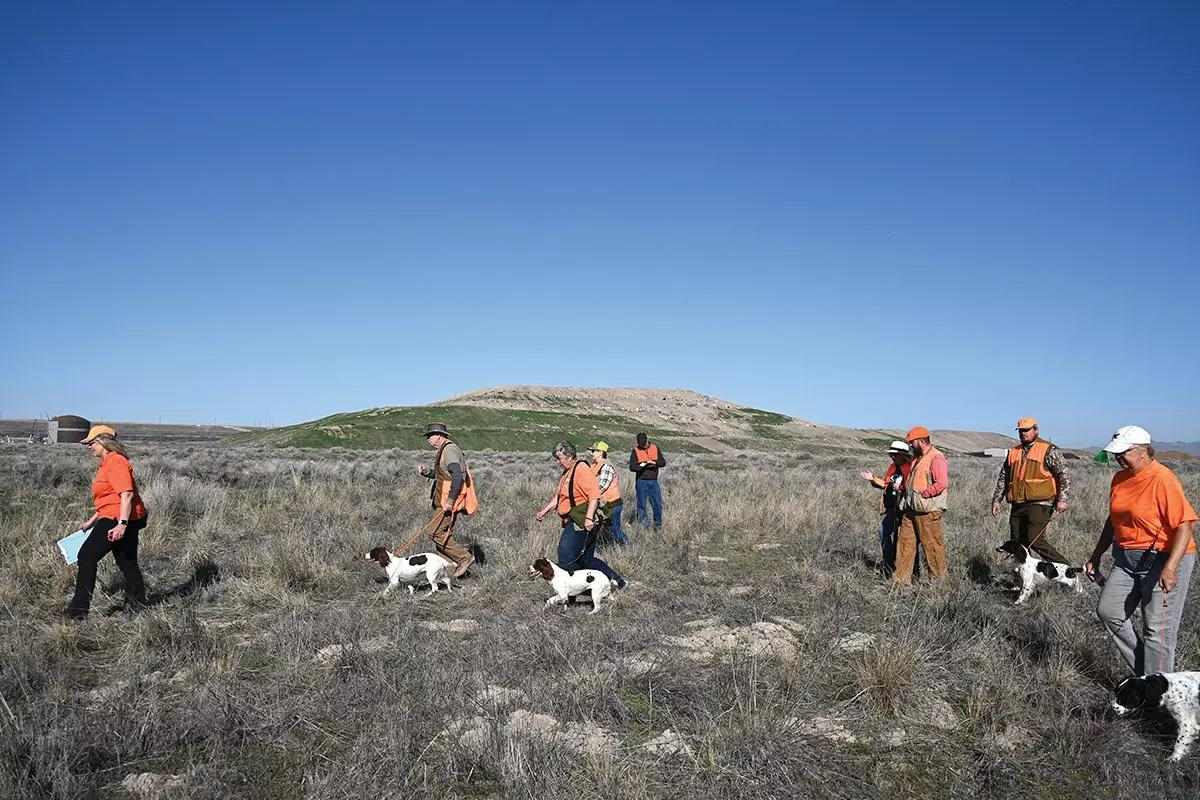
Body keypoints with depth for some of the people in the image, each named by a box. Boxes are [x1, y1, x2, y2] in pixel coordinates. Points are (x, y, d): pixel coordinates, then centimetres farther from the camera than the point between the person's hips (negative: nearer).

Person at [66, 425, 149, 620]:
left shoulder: (115, 461, -14)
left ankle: (79, 609, -1)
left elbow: (127, 494, -24)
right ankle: (136, 605, 24)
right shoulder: (107, 463, 19)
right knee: (127, 563, 15)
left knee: (87, 556, -6)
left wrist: (121, 524, -30)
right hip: (124, 520, 11)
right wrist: (91, 521, 29)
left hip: (118, 520, -11)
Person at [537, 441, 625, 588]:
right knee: (586, 560, 12)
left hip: (581, 522, -10)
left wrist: (589, 518, -28)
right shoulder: (566, 473, 18)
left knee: (566, 560, -9)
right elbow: (558, 496, 28)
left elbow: (594, 495, -22)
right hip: (573, 521, 10)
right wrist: (544, 511, 25)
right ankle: (615, 578, 21)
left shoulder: (582, 469, -13)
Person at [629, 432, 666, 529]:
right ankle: (641, 526, 13)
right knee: (641, 504, 3)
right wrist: (642, 465, -24)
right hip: (641, 482, -2)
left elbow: (663, 462, 2)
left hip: (653, 481, 3)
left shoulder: (655, 448, 5)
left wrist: (654, 462, -17)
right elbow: (632, 467, -9)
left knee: (658, 504, 5)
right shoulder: (636, 451, -3)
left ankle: (658, 525, 19)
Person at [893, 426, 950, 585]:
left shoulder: (936, 458, -13)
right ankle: (901, 578, 14)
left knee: (932, 544, 1)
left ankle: (939, 577, 14)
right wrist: (902, 487, 11)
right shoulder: (917, 458, 17)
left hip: (928, 510, -9)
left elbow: (941, 484, -23)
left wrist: (922, 494, -19)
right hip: (911, 509, 9)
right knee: (905, 542, 9)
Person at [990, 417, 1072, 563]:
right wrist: (996, 500, 16)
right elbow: (1003, 478, 22)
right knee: (1017, 543, 6)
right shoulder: (1013, 452, 17)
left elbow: (1064, 475, -3)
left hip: (1039, 504, -6)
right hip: (1017, 506, 6)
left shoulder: (1048, 450, 1)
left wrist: (1062, 499, -12)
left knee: (1036, 541, -14)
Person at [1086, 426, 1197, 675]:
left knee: (1157, 629, -3)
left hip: (1163, 560, -8)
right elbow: (1113, 521, 18)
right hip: (1127, 560, 8)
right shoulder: (1120, 478, 8)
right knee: (1108, 611, 4)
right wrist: (1096, 557, 19)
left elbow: (1185, 525, -22)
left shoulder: (1162, 479, -17)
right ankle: (1142, 670, 19)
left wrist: (1170, 568, -30)